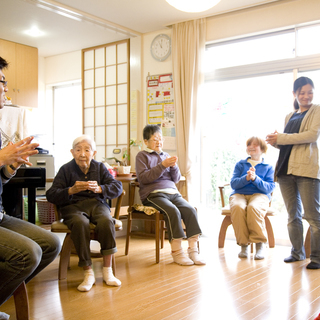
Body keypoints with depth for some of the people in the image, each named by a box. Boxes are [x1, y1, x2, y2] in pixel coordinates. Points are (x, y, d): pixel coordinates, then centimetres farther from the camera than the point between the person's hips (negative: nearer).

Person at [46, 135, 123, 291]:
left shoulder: (100, 167, 11)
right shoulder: (66, 169, 5)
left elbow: (117, 187, 1)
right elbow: (51, 195, -3)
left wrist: (99, 189, -19)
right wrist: (71, 190, -22)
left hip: (97, 203, 2)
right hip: (73, 206, -1)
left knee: (106, 221, -32)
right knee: (80, 223, -36)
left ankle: (107, 271, -19)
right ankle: (88, 273, -23)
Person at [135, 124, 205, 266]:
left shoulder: (165, 155, 24)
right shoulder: (142, 156, 9)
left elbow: (176, 179, 20)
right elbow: (143, 178, -7)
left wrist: (174, 166, -1)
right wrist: (162, 165, -13)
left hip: (172, 192, 5)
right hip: (153, 194, -5)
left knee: (190, 210, -22)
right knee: (173, 211, -32)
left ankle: (193, 249, -19)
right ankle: (177, 251, -23)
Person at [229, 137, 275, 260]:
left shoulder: (268, 167, 14)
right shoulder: (240, 164, 19)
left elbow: (269, 188, 0)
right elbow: (233, 183, 6)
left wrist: (255, 178, -16)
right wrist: (246, 178, -13)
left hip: (259, 195, -1)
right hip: (239, 194, 1)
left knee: (253, 208, -38)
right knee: (238, 207, -35)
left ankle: (260, 244, -26)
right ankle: (244, 244, -27)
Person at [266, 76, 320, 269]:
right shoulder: (290, 116, 21)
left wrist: (281, 138, -12)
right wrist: (275, 141, 0)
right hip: (286, 168, 6)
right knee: (293, 215, 11)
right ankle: (298, 252, 22)